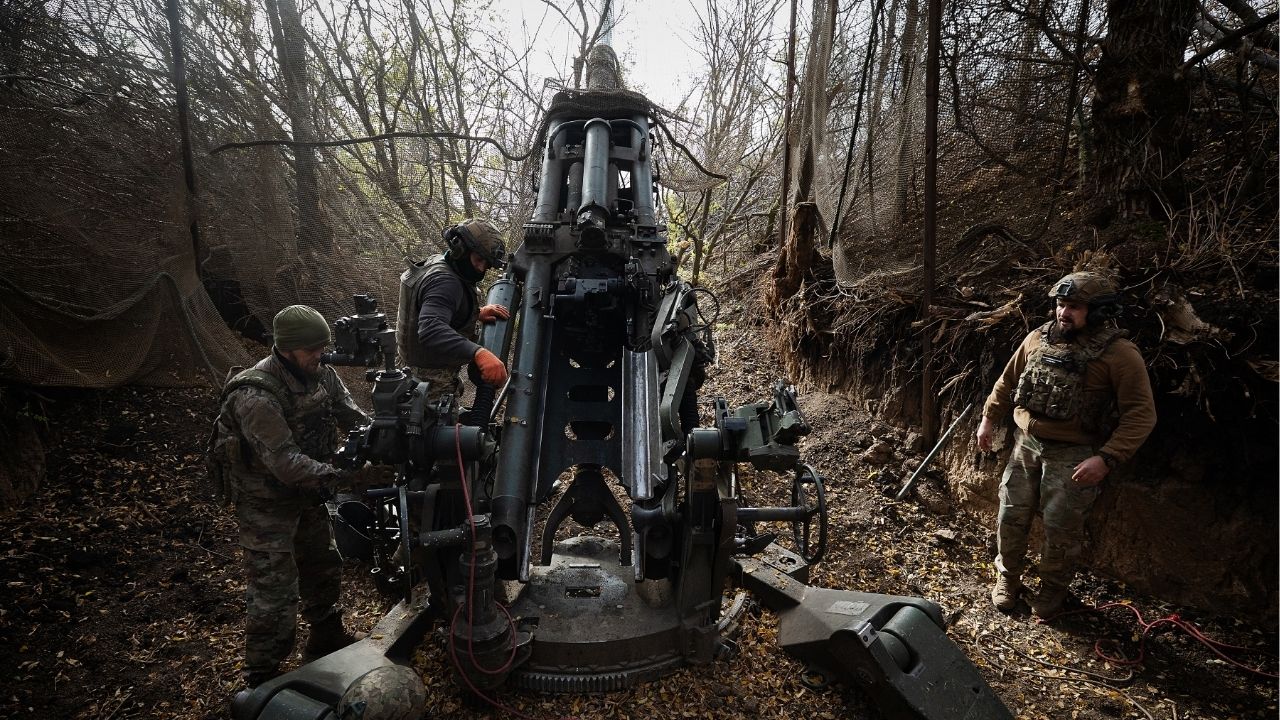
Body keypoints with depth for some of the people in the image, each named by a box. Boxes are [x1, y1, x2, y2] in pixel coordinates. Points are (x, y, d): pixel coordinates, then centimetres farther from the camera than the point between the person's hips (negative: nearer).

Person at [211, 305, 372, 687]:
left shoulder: (321, 374, -8)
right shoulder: (256, 396, -31)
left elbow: (354, 417, -8)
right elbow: (285, 462, -35)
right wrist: (344, 477, -43)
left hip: (308, 494, 8)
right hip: (268, 503, -8)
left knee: (324, 567, 23)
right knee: (274, 596, -1)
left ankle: (326, 639, 45)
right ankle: (262, 682, 18)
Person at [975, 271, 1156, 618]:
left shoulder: (1120, 354, -13)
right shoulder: (1038, 338, 3)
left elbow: (1141, 415, -15)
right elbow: (1008, 381, 16)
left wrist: (1106, 459, -24)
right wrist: (989, 418, 11)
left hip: (1074, 455, -4)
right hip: (1026, 444, 5)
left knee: (1061, 527, 4)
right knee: (1011, 516, 9)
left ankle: (1053, 589, 29)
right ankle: (1007, 578, 31)